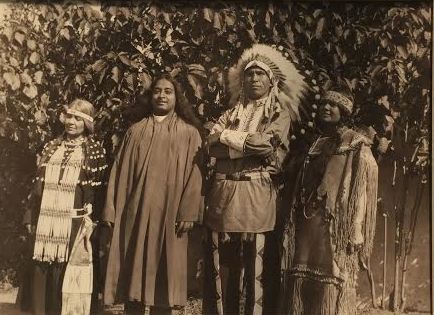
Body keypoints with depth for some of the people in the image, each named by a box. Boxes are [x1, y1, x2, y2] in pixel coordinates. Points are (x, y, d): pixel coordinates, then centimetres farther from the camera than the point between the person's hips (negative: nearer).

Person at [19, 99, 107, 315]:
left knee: (70, 277, -2)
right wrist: (31, 218, 9)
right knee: (43, 275, 6)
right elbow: (38, 185, 14)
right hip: (46, 222, 4)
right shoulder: (51, 148, 15)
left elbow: (99, 190, -3)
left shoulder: (95, 151, 1)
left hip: (74, 224, -4)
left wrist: (90, 222, -11)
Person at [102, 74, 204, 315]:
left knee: (165, 271, 2)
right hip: (137, 211, 2)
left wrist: (188, 213, -14)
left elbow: (194, 175, -3)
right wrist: (111, 211, 2)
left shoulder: (189, 133, 5)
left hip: (169, 213, -2)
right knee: (135, 270, 4)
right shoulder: (136, 130, 13)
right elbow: (121, 172, 9)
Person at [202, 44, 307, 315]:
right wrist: (251, 144, -8)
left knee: (253, 266, -2)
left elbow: (266, 143, -11)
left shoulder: (280, 112, 7)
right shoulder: (233, 112, 18)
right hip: (223, 193, 4)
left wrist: (228, 135, -1)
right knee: (220, 265, 5)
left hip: (256, 195, -3)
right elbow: (213, 145, 3)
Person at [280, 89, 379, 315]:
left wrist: (355, 233, -15)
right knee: (299, 286, 6)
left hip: (334, 229, -6)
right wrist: (292, 226, 12)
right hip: (306, 227, 6)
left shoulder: (356, 146, -1)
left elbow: (362, 191, -8)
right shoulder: (314, 144, 17)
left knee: (330, 292, -4)